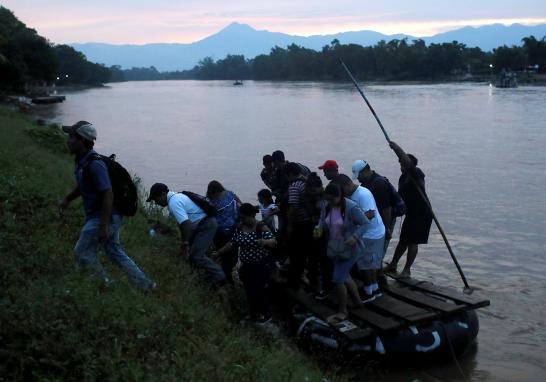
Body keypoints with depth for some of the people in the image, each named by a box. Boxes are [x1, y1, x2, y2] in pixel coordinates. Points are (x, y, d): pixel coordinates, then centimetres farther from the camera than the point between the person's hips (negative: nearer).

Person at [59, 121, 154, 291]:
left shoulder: (95, 164, -25)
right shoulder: (82, 160, 7)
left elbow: (108, 195, -29)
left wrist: (103, 227, -29)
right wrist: (67, 199, 18)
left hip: (105, 217, -10)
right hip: (95, 215, 10)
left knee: (82, 253, 1)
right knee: (115, 252, 18)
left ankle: (106, 285, 15)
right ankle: (144, 284, 23)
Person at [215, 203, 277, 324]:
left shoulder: (262, 227, -15)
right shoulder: (240, 228, 3)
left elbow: (273, 242, -25)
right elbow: (231, 244, 8)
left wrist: (265, 241, -47)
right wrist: (218, 253, 4)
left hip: (262, 266, -6)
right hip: (246, 266, 6)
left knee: (258, 291, -10)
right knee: (249, 291, 12)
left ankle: (266, 314, 9)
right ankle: (254, 313, 30)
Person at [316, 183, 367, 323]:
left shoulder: (351, 207, -23)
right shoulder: (326, 207, -3)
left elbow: (364, 223, -19)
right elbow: (323, 222, 7)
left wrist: (355, 236, -33)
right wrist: (319, 229, -16)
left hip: (349, 249, -8)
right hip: (335, 248, 8)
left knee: (337, 279, -8)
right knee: (345, 276, 22)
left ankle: (342, 311, 10)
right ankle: (357, 301, 44)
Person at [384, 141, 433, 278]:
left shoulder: (417, 174, -17)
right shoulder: (403, 178, 7)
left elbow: (408, 162, -37)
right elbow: (400, 196, 13)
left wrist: (397, 148, -37)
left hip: (422, 214, -8)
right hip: (411, 213, 8)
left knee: (413, 242, -2)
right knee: (403, 240, 16)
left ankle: (407, 269, 7)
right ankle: (393, 265, 26)